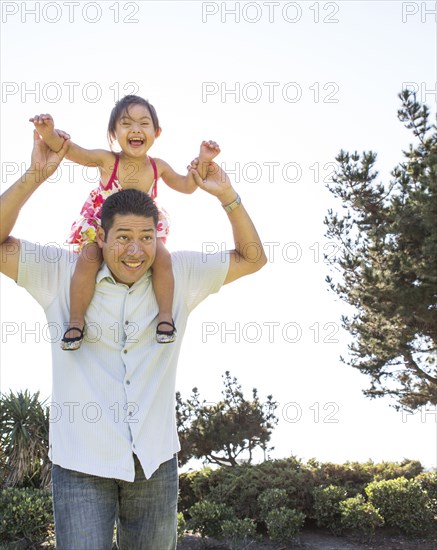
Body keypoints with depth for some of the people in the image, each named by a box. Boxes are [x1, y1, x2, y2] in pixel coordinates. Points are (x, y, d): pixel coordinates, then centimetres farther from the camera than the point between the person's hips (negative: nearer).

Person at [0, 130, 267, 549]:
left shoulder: (178, 276, 4)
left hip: (155, 461, 3)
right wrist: (35, 175, -17)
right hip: (82, 463, -2)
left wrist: (227, 196, -7)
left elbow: (251, 258, 7)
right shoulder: (63, 274, -3)